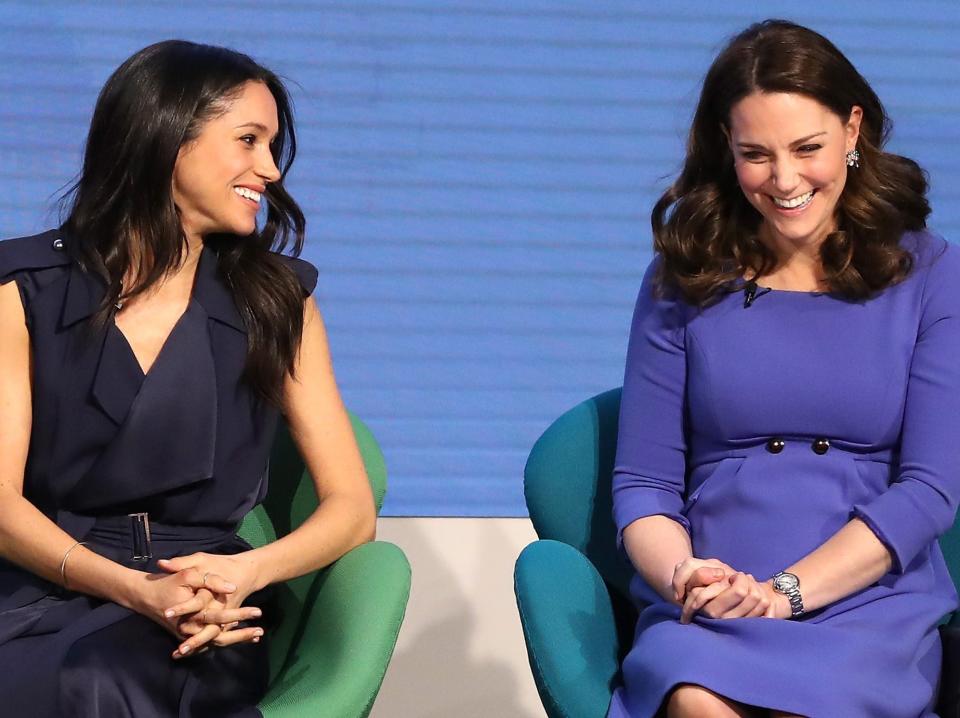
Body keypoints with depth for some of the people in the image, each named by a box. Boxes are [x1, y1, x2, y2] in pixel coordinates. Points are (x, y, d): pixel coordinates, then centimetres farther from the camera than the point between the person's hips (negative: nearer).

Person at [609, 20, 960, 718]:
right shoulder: (684, 281, 11)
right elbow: (644, 482, 8)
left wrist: (783, 591, -13)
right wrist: (682, 576, -15)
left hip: (867, 607, -1)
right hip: (703, 618, 1)